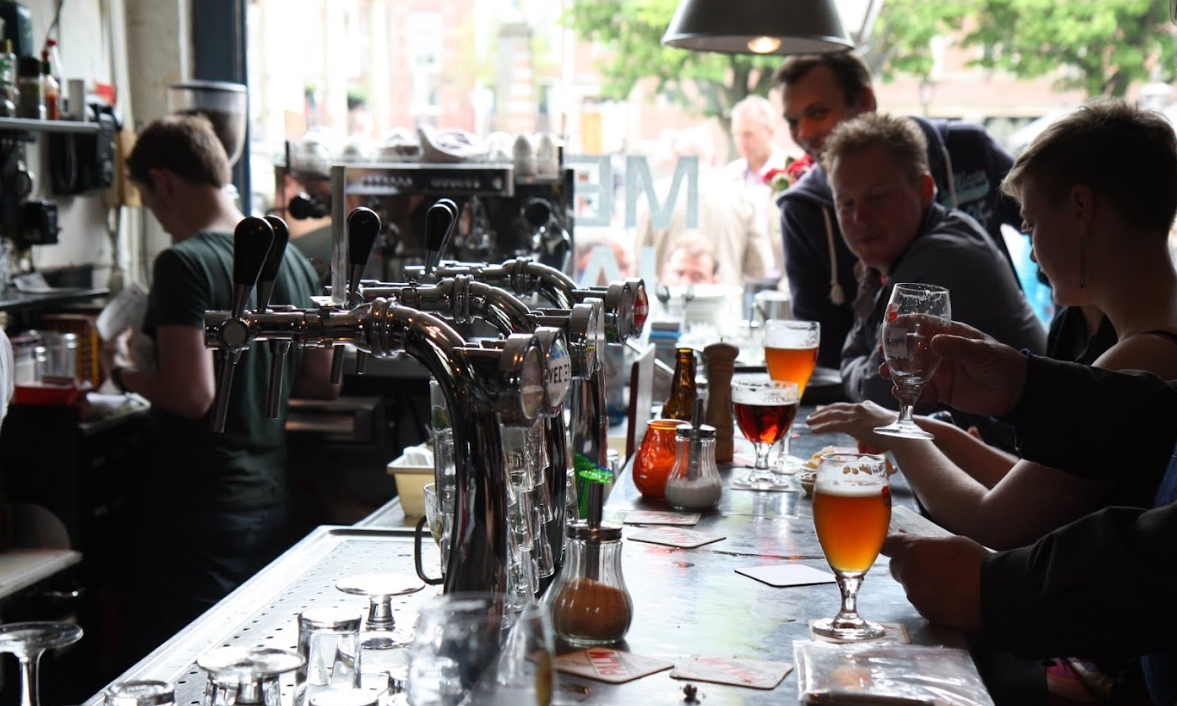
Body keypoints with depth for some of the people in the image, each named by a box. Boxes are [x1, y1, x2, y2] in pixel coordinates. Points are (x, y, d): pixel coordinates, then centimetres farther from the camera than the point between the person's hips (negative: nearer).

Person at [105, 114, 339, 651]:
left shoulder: (185, 264, -16)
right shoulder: (293, 263, 7)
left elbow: (191, 394, -23)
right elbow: (321, 381, 14)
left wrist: (124, 373, -6)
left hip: (195, 512, -7)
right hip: (269, 502, 8)